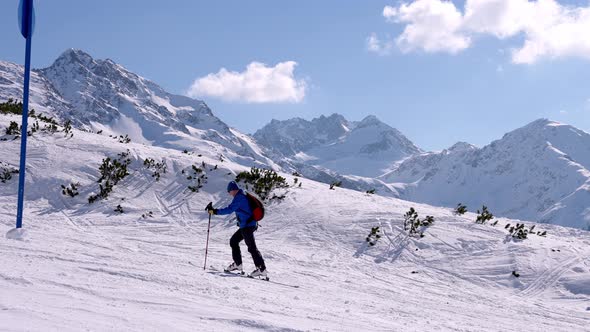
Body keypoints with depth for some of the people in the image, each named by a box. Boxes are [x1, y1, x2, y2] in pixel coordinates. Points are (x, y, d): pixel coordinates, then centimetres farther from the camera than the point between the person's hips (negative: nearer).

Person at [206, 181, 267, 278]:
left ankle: (262, 269, -11)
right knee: (233, 241, 18)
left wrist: (214, 211, -21)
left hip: (247, 226, -10)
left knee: (252, 247, -10)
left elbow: (229, 210, -24)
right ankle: (237, 264, 23)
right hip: (247, 225, 10)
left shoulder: (239, 198, -16)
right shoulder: (243, 196, 14)